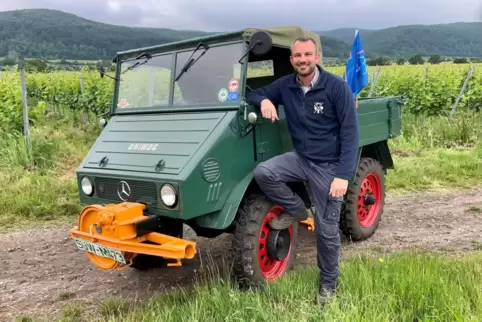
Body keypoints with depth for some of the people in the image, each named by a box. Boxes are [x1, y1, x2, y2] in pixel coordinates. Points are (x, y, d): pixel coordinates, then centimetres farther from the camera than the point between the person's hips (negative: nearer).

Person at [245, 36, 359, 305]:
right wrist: (264, 101, -16)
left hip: (329, 166, -4)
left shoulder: (337, 87, -16)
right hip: (300, 158, 4)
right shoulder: (285, 85, -3)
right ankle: (296, 210, 3)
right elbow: (254, 95, 10)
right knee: (263, 172, -24)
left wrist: (343, 175, -23)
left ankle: (329, 284, 24)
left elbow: (350, 134, -16)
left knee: (327, 230, 1)